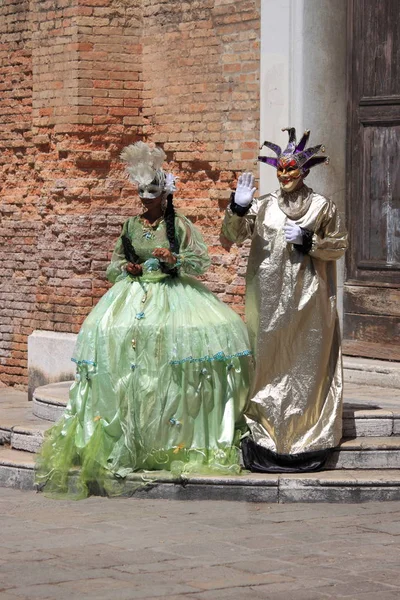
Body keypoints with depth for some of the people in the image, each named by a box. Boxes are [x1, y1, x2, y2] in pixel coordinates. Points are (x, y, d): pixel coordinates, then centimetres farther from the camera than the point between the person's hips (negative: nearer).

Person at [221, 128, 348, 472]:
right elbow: (231, 237, 0)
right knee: (268, 363, 0)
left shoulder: (323, 207, 3)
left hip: (309, 301, -2)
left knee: (307, 364, -1)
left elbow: (340, 246, 5)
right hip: (270, 302, 2)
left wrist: (308, 241, -9)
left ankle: (308, 434, 4)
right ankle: (266, 438, 3)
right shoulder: (263, 207, 7)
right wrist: (238, 208, -16)